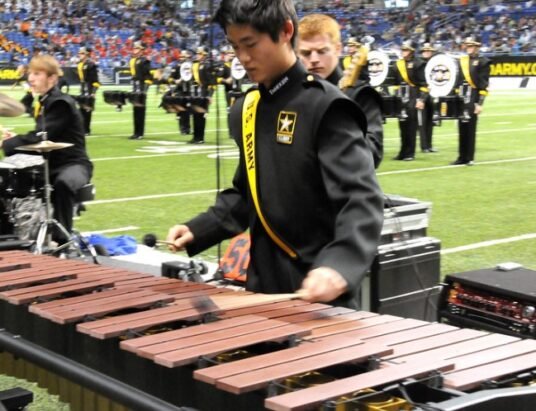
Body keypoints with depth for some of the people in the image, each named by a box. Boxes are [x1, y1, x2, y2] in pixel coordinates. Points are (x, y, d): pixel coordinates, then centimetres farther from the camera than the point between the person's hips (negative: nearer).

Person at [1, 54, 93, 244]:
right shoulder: (44, 101, 11)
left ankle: (62, 239, -28)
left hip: (73, 164, -10)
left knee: (62, 183, -39)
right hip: (51, 163, 10)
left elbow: (41, 136, -27)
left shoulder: (61, 103, -17)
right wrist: (16, 139, -1)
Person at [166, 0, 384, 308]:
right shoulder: (245, 110, 8)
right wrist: (197, 231, 5)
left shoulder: (325, 106, -14)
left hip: (318, 293, -7)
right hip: (263, 286, 7)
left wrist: (339, 264, -41)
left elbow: (361, 199, -24)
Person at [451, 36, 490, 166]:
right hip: (461, 98, 5)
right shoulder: (462, 60, 13)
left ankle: (470, 158, 4)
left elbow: (484, 85, -8)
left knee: (470, 128, -3)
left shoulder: (483, 62, -3)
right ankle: (462, 157, 13)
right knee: (462, 128, 7)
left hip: (473, 99, -5)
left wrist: (480, 103, -13)